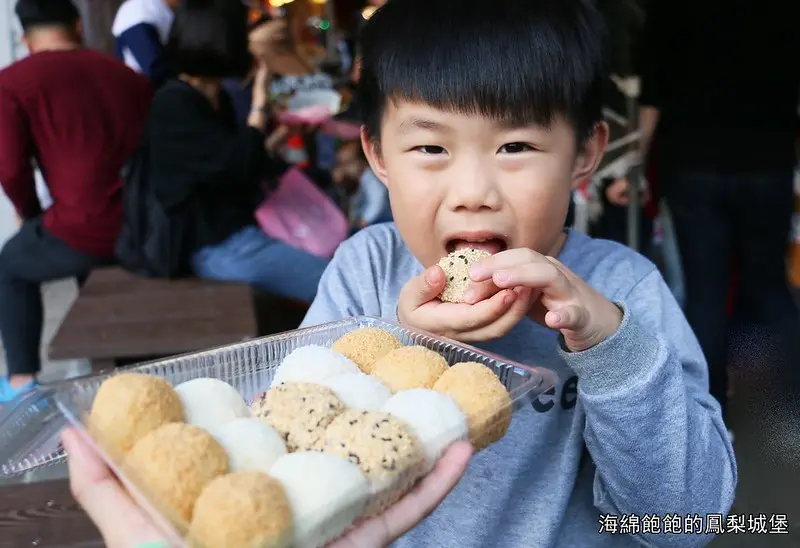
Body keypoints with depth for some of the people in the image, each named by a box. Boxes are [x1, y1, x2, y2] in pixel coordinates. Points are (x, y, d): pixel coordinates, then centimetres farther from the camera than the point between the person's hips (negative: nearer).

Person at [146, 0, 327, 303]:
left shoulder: (216, 97, 11)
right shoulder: (174, 103, -16)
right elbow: (240, 167, -24)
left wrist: (283, 133, 15)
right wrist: (259, 100, -15)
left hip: (245, 225, 10)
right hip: (219, 247, -9)